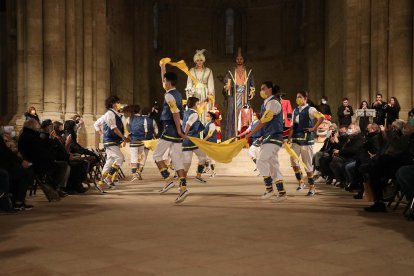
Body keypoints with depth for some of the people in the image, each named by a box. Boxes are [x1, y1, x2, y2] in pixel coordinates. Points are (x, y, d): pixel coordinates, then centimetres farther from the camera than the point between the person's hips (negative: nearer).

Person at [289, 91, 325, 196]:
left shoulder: (310, 109, -5)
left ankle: (312, 187, 11)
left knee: (307, 163, -1)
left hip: (306, 139, -5)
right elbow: (293, 126, 13)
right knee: (293, 160, -5)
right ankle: (300, 182, 13)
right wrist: (289, 138, 5)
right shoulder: (295, 110, 13)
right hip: (296, 139, 5)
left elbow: (321, 117, -19)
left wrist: (314, 128, -17)